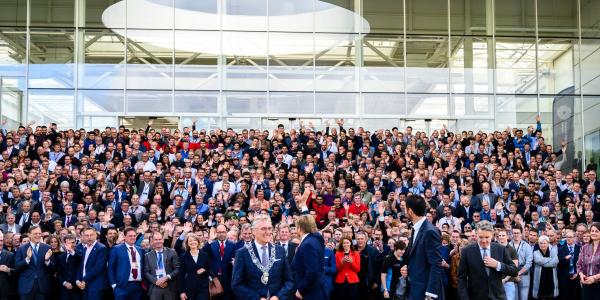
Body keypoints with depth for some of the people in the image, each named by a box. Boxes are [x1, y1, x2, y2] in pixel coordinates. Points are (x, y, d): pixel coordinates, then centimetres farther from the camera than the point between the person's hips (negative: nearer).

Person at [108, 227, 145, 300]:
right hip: (122, 286, -4)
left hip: (138, 286, 4)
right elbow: (110, 268, -1)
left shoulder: (140, 250, 15)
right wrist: (113, 284, -7)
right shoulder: (116, 249, 1)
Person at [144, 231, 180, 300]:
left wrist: (166, 277, -12)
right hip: (155, 288, 1)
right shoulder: (148, 255, 10)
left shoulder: (171, 252, 6)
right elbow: (146, 272, 6)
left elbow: (177, 269, 2)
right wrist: (156, 281, -10)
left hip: (170, 288, -1)